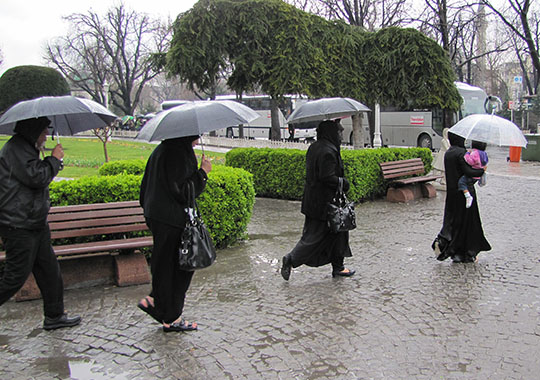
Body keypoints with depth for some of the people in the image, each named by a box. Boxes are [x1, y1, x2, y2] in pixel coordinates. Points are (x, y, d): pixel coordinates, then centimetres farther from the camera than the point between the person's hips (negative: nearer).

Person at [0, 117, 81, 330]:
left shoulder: (26, 148, 18)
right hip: (18, 227, -10)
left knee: (49, 270, 13)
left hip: (36, 224, 10)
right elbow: (37, 177, -24)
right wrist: (55, 159, -11)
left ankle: (54, 316, 22)